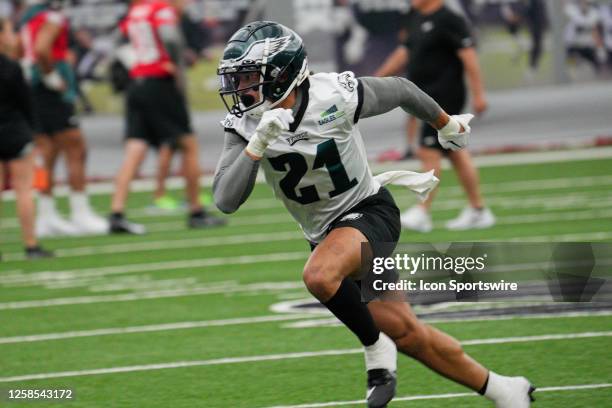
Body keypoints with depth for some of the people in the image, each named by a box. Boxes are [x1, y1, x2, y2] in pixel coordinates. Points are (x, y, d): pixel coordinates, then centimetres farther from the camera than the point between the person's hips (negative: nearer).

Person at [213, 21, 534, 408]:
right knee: (407, 335, 5)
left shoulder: (336, 96, -21)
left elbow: (400, 90, -1)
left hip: (368, 212, -5)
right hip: (325, 233, 5)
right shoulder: (246, 125, -12)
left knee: (320, 275, -35)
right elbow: (226, 201, -20)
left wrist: (446, 124, 17)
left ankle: (376, 348, -9)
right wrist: (258, 145, -32)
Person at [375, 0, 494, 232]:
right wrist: (377, 79, 21)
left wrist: (478, 94, -20)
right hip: (428, 98, 9)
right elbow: (404, 52, 23)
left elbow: (468, 55, -17)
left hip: (444, 97, -9)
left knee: (429, 152, -11)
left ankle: (422, 214, -10)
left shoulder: (449, 20, -13)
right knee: (456, 154, 11)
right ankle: (478, 210, 17)